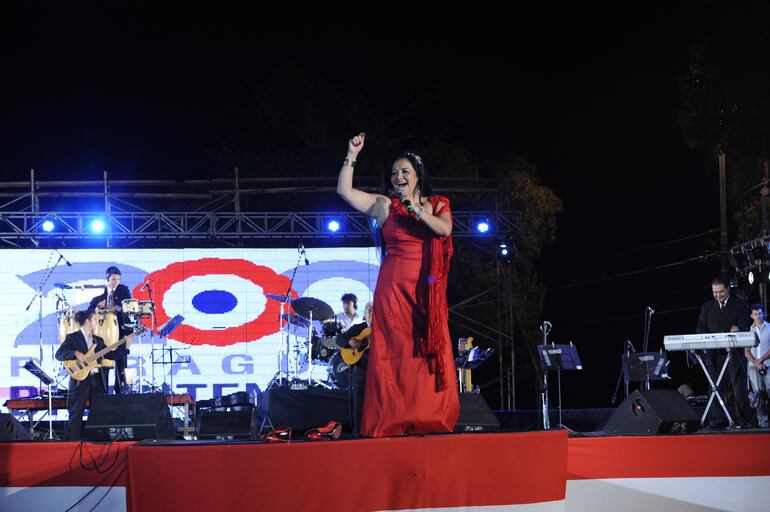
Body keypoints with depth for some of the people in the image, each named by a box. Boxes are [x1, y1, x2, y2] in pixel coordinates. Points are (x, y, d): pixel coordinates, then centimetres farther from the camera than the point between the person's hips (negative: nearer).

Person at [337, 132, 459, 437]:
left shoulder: (436, 205, 11)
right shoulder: (384, 205, 8)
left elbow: (445, 229, -9)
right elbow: (344, 190, 2)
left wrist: (417, 211, -11)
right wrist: (352, 155, -3)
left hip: (427, 290, 1)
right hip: (393, 287, -1)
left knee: (430, 351, -3)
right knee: (394, 351, -5)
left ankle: (429, 419, 1)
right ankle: (393, 420, -6)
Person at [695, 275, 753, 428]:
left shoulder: (740, 304, 8)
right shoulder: (707, 307, 18)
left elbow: (745, 323, -2)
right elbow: (700, 328, 13)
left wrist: (737, 328, -25)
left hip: (734, 352, -3)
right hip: (713, 353, 3)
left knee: (739, 388, -6)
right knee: (716, 388, 0)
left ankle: (743, 420, -3)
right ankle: (717, 420, 0)